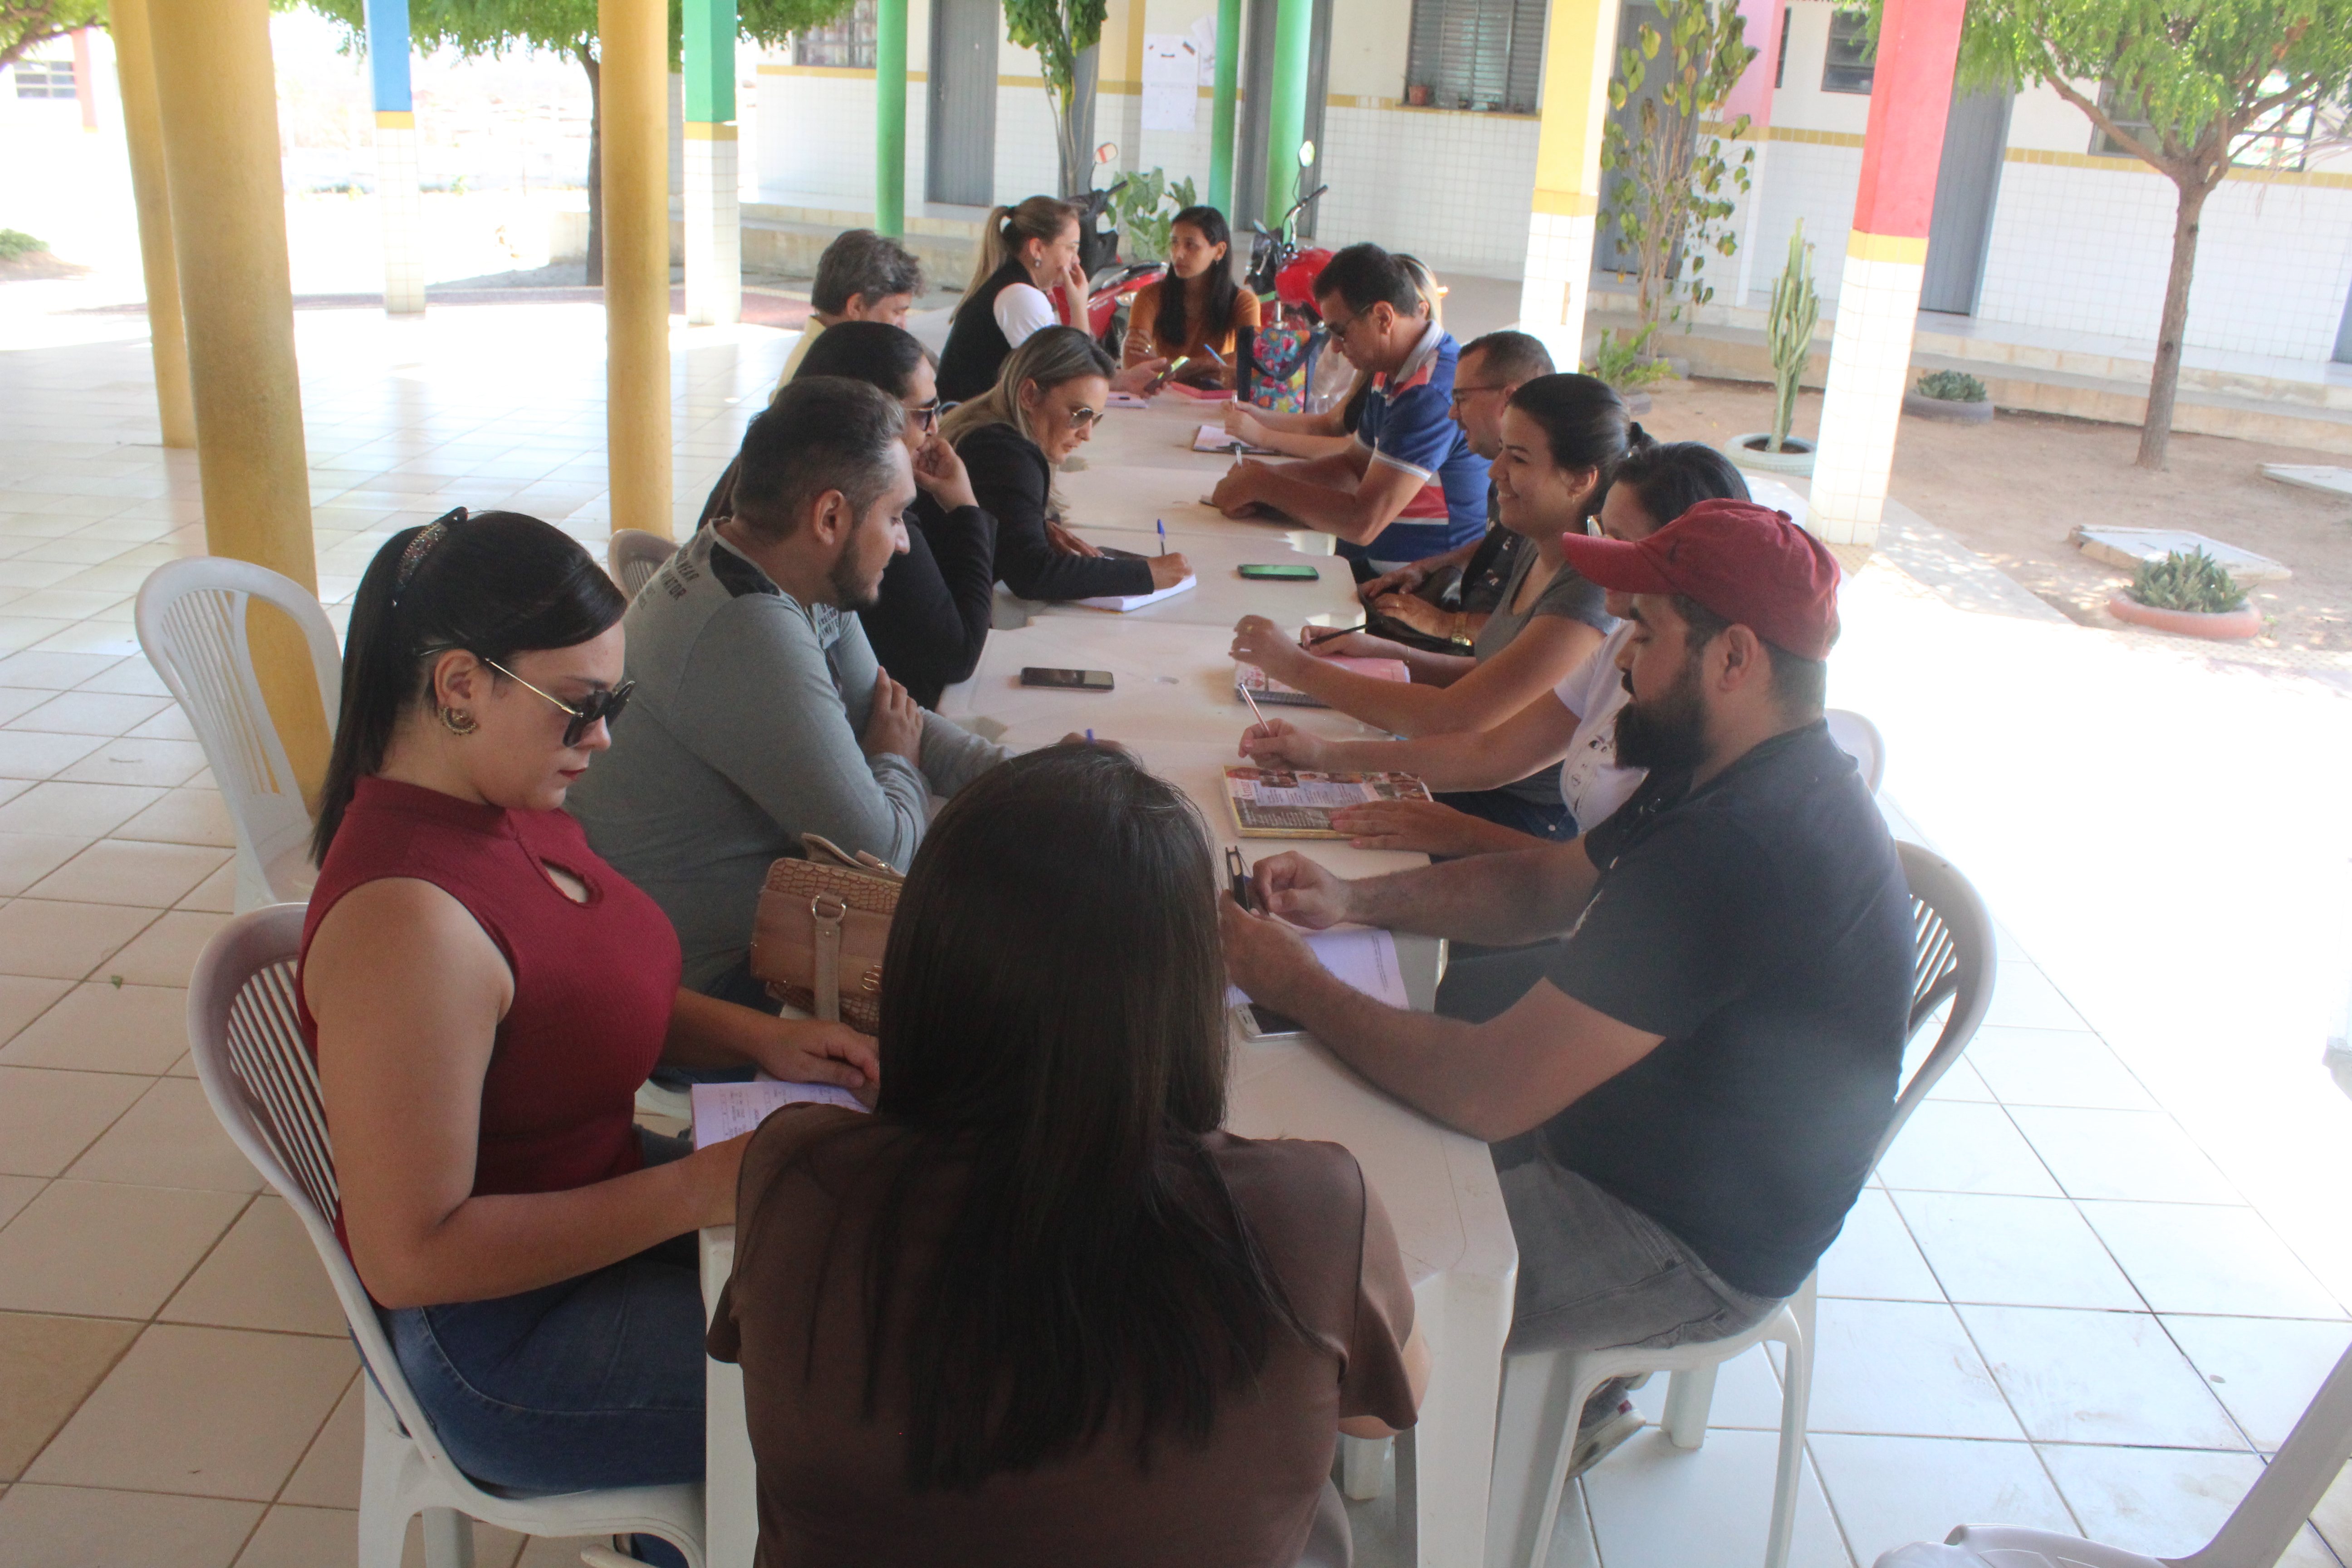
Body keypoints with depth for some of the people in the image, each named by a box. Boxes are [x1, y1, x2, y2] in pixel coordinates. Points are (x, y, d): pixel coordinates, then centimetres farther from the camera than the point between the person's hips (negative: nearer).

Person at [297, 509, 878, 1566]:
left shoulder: (506, 802, -3)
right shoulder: (408, 918, -30)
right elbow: (408, 1256, -27)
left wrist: (756, 1036, -2)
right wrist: (694, 1191, -27)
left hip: (602, 1203, 9)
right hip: (506, 1339, -9)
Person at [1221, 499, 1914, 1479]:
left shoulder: (1736, 849, -34)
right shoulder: (1732, 784, 0)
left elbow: (1486, 1093, -34)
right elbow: (1548, 886, 13)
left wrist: (1296, 986, -20)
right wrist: (1354, 900, -2)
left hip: (1686, 1249, -10)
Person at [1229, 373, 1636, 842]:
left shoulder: (1594, 596, -25)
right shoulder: (1539, 554, 5)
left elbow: (1452, 718, -28)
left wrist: (1299, 667, -23)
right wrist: (1382, 652, 3)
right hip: (1484, 782, 8)